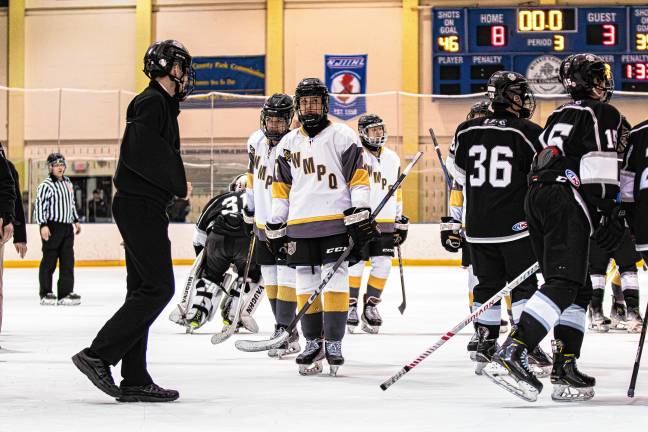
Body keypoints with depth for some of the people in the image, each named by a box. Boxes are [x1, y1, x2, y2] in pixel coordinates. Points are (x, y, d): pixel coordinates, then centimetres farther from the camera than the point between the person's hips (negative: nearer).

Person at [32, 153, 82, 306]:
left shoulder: (68, 182, 15)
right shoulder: (46, 185, -9)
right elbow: (39, 205, -13)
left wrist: (76, 221, 23)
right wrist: (43, 225, -20)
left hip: (67, 227, 7)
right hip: (52, 227, -7)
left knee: (68, 261, 3)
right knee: (49, 261, -2)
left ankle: (66, 292, 5)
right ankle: (46, 293, 5)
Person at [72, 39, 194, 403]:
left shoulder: (162, 104, 22)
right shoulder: (151, 102, -9)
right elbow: (141, 153, -22)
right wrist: (178, 184, -13)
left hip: (143, 208, 10)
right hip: (140, 206, -10)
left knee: (144, 289, 8)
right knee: (159, 287, -12)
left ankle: (134, 380, 8)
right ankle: (98, 355, -12)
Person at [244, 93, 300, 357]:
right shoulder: (256, 141, 2)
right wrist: (249, 204, 23)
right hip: (263, 223, 7)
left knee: (286, 278, -10)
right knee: (271, 279, 10)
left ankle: (285, 331, -7)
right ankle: (285, 329, 19)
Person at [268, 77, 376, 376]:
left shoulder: (342, 136, 1)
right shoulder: (288, 144, 15)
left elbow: (358, 177, -4)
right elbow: (281, 189, 18)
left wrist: (361, 214, -12)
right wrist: (276, 226, 14)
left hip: (336, 221, -4)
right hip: (300, 226, 4)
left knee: (335, 282, -6)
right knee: (306, 286, 6)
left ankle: (334, 344, -1)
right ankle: (313, 344, 13)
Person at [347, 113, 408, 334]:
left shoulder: (392, 158, 15)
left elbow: (396, 192, 22)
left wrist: (400, 220, 19)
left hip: (385, 222, 5)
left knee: (383, 265, 2)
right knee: (355, 264, -5)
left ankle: (370, 305, 14)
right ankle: (350, 306, 8)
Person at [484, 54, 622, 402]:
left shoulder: (558, 116, 28)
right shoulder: (602, 113, 3)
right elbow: (601, 166, -9)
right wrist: (609, 213, -12)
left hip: (536, 196, 9)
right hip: (566, 202, -9)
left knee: (580, 288, 12)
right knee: (563, 284, -18)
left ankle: (565, 368, 5)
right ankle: (511, 356, -33)